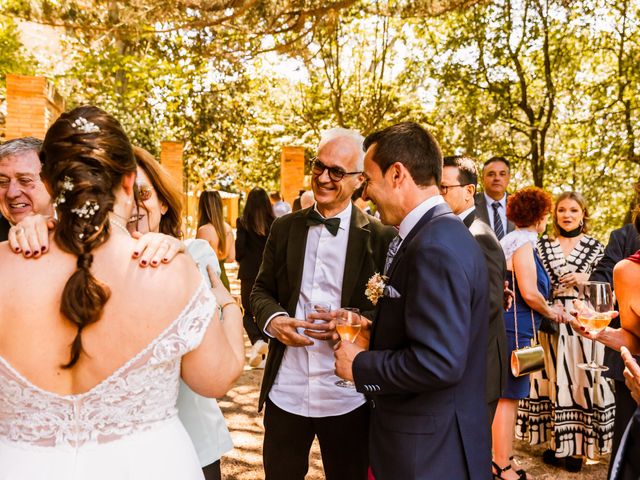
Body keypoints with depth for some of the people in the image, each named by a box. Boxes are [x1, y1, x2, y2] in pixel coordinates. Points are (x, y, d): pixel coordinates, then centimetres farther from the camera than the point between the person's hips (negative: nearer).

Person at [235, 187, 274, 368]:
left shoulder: (243, 222, -8)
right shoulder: (274, 223, -4)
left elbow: (239, 250, -10)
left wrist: (242, 260, 10)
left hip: (249, 273, -2)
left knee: (248, 313, 12)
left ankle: (257, 341, -15)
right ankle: (263, 354, 17)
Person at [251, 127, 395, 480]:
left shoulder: (380, 237, -5)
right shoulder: (284, 228, 5)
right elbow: (261, 290, 10)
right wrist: (273, 319, -11)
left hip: (348, 398, -2)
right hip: (285, 392, 3)